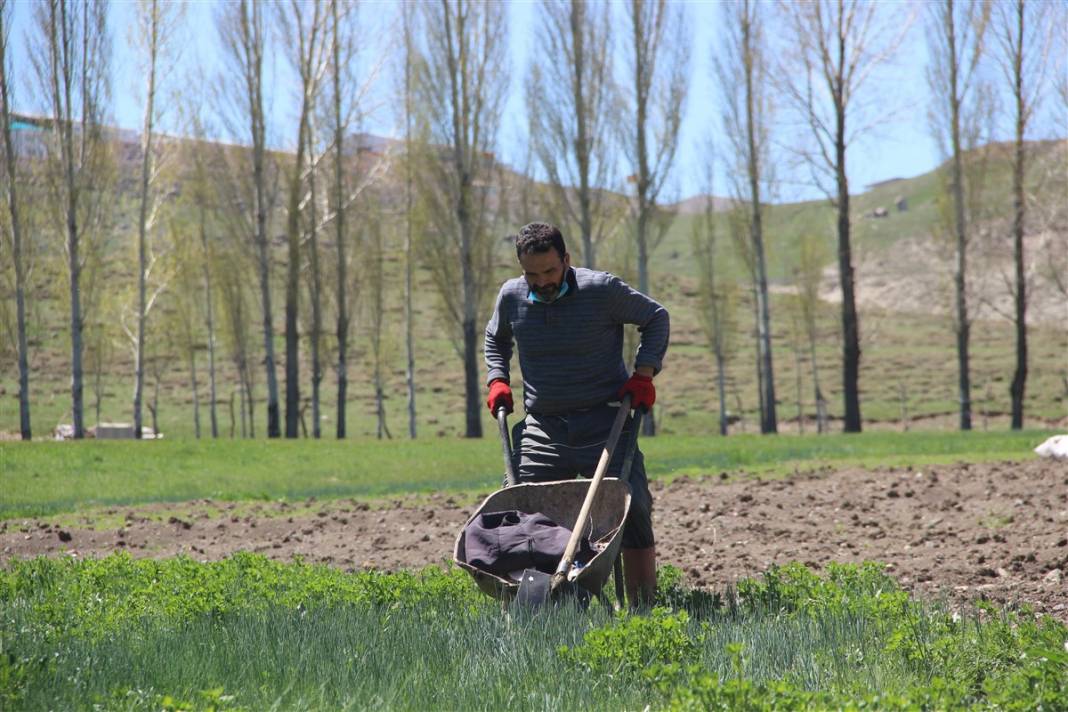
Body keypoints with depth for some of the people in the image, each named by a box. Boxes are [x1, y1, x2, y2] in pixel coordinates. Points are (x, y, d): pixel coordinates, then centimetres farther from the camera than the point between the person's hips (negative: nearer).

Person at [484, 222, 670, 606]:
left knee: (632, 513, -8)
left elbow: (656, 318, 5)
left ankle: (643, 607, 0)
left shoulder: (602, 290, -10)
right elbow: (495, 339, 24)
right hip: (542, 427, 3)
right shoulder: (511, 297, 1)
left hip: (605, 423, -3)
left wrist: (644, 374, -4)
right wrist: (498, 380, 9)